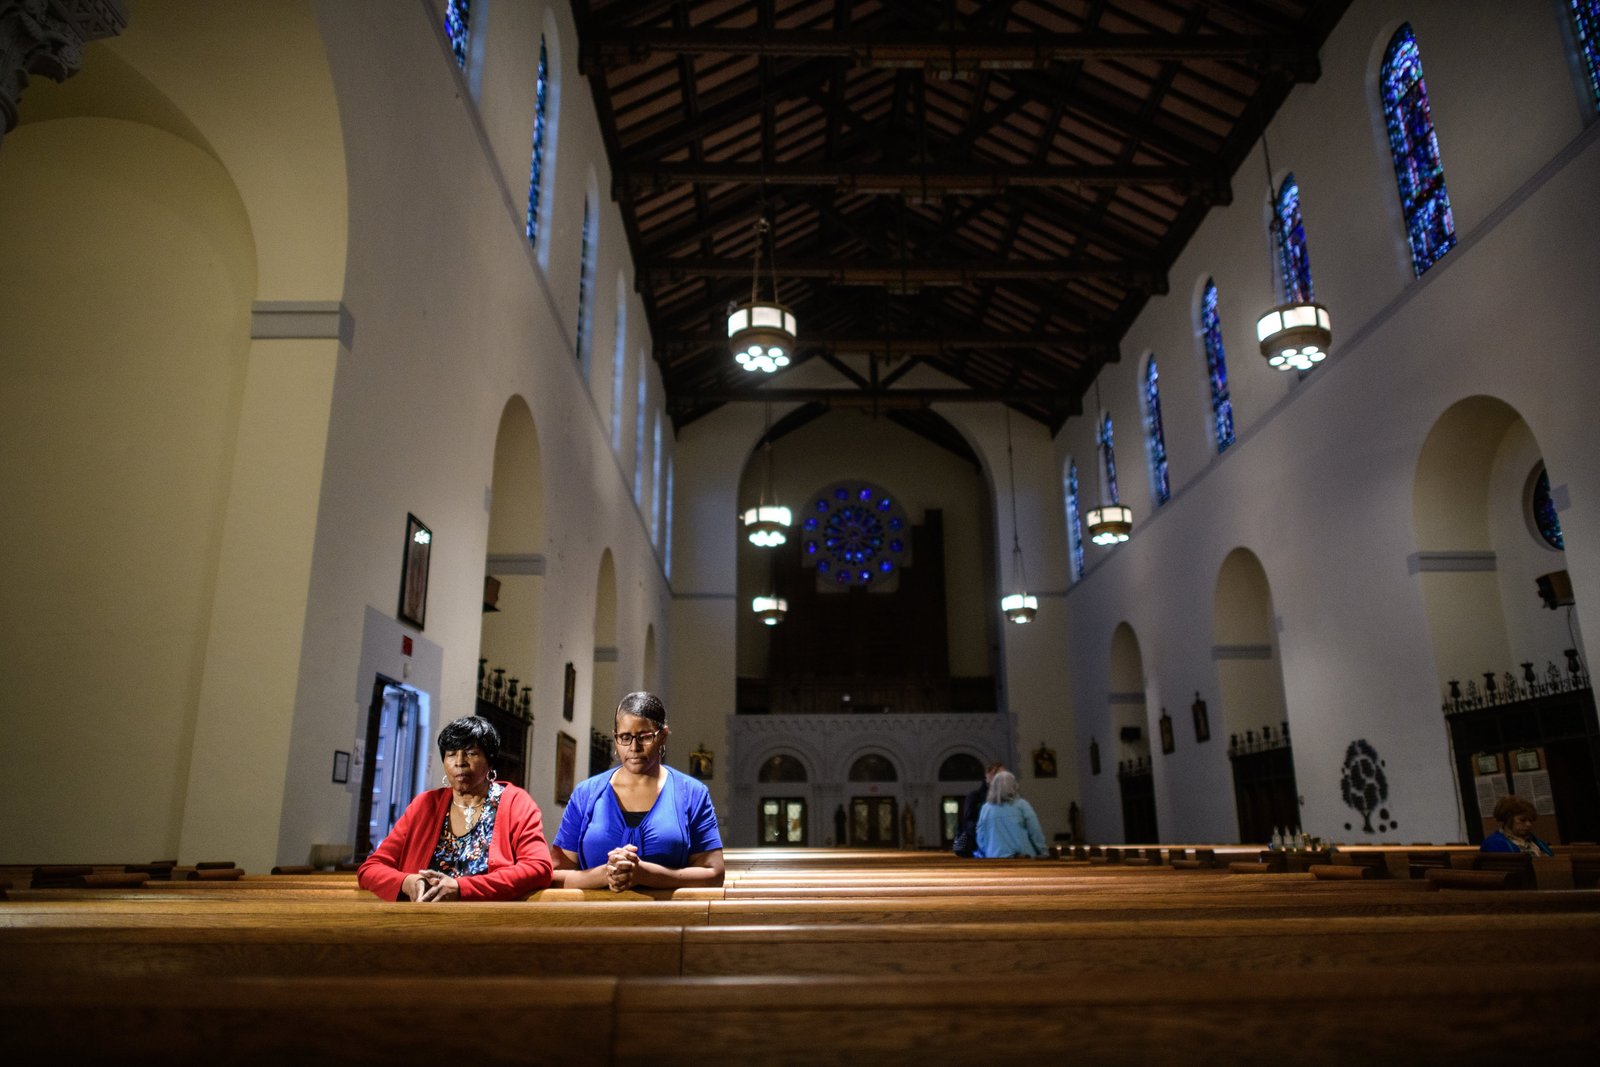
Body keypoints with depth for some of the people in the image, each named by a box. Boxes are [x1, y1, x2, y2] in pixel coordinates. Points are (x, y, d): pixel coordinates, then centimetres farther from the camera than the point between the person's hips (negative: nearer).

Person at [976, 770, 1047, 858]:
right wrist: (1042, 853, 8)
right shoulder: (1021, 805, 0)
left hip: (996, 859, 2)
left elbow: (981, 837, 10)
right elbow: (1035, 832, -1)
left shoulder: (986, 808, 5)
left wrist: (987, 854, 23)